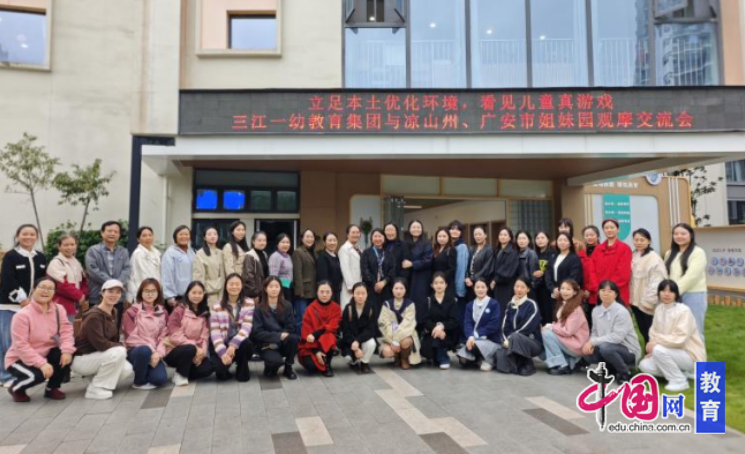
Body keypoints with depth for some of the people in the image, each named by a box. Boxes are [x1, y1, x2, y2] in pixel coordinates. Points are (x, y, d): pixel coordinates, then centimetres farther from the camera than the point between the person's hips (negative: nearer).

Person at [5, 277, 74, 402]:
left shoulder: (59, 309, -5)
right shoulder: (22, 315, -21)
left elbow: (66, 330, -12)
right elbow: (21, 346, -25)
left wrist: (67, 350, -31)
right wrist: (42, 364, -32)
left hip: (45, 355, 5)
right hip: (20, 359, -5)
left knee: (65, 355, -24)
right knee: (37, 375, -32)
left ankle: (52, 388, 3)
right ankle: (16, 388, 6)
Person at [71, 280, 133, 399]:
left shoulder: (113, 312, 4)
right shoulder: (94, 316, -23)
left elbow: (114, 339, 9)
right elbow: (100, 344, -28)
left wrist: (120, 347, -11)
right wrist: (122, 347, -15)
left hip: (97, 356, 8)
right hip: (81, 359, -8)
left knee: (126, 369, -10)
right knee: (119, 352, -28)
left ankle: (96, 378, 15)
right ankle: (96, 389, -12)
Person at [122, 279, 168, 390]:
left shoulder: (163, 313, 8)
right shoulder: (132, 311, -5)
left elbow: (164, 336, 3)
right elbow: (132, 336, -10)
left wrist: (158, 353, -15)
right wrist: (150, 351, -19)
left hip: (154, 353, 3)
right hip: (135, 350, -3)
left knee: (160, 379, -22)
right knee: (144, 351, -39)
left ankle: (146, 370, 15)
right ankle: (139, 381, -11)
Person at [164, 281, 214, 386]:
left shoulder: (204, 313, 7)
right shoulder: (179, 310, -8)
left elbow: (204, 336, 2)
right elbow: (175, 335, -16)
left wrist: (202, 351, -17)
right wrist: (195, 348, -23)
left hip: (197, 351, 4)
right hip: (174, 351, -4)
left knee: (208, 367, -22)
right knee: (190, 349, -36)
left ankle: (185, 373, 7)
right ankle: (180, 375, -9)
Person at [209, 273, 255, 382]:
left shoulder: (249, 303, -1)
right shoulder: (217, 306, 1)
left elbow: (246, 327, -11)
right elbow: (215, 332, -6)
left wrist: (233, 345, -25)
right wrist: (223, 352, -20)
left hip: (240, 342, 0)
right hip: (222, 344, 0)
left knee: (247, 344, -35)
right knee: (219, 366, -30)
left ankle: (242, 370, -2)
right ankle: (223, 371, 12)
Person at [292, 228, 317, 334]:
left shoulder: (313, 253, 19)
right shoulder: (298, 252, -3)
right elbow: (297, 273, -12)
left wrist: (318, 290, 11)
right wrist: (300, 291, -18)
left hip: (312, 291, 7)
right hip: (303, 291, -7)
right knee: (302, 318, -8)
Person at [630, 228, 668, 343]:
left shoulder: (654, 258, -13)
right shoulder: (633, 256, 10)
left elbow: (657, 281, -18)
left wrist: (650, 300, -18)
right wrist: (630, 297, 7)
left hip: (647, 303, -7)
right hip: (636, 300, 7)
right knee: (643, 331, 16)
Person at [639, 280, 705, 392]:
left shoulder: (684, 311, -21)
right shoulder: (658, 309, 2)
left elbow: (680, 339, -28)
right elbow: (654, 332, 5)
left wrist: (656, 341, -23)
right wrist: (652, 345, -13)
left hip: (690, 355, -7)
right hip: (673, 353, 7)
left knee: (659, 350, -31)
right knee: (645, 365, -8)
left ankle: (680, 381, -10)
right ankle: (681, 372, 11)